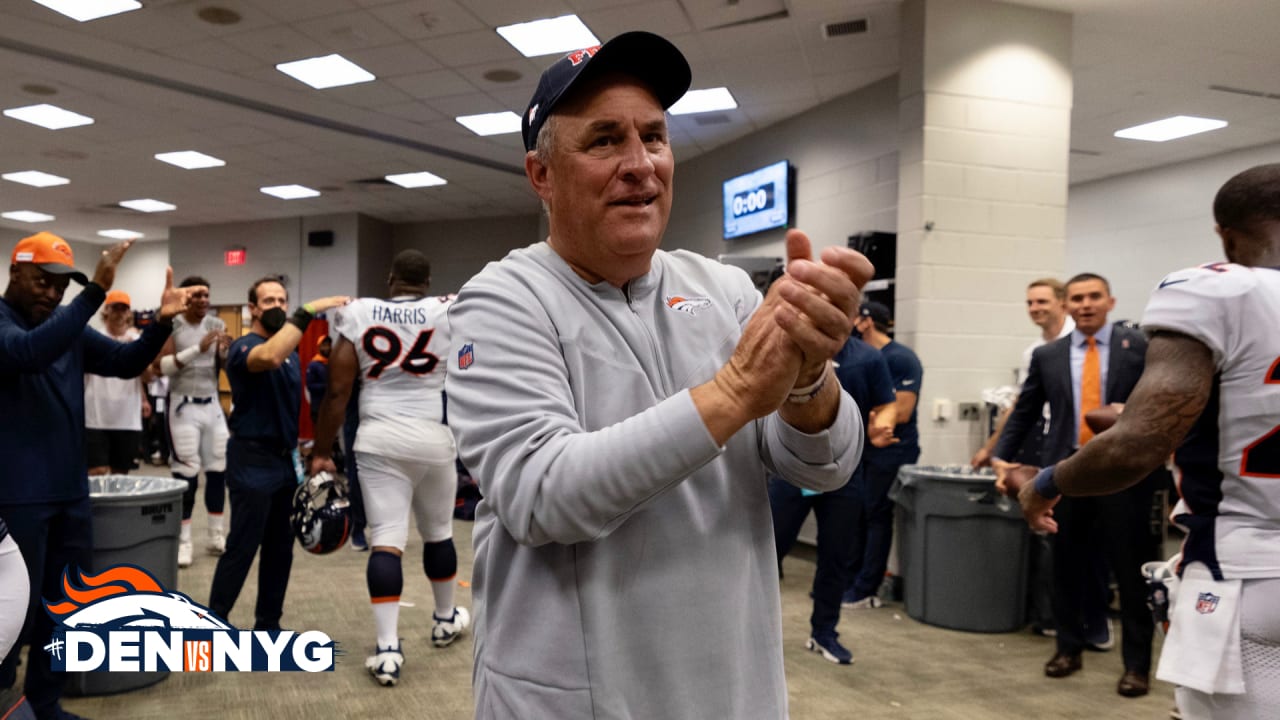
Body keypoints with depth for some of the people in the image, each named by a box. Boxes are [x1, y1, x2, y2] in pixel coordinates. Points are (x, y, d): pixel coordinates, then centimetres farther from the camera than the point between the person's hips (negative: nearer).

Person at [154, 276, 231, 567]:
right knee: (186, 474, -5)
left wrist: (226, 351, -14)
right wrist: (197, 349, -25)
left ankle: (217, 536, 15)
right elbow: (160, 367, -16)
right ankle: (183, 541, 2)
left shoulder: (217, 324, 6)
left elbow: (226, 367, 7)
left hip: (212, 405, 5)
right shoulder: (169, 325, -6)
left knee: (219, 470, 6)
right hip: (183, 406, -5)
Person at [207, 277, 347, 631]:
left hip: (287, 459, 8)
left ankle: (268, 625, 22)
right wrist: (308, 312, -35)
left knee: (280, 548, 12)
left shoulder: (292, 353, 15)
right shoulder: (244, 347, -10)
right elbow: (270, 357, -35)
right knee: (241, 548, -5)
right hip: (253, 460, -8)